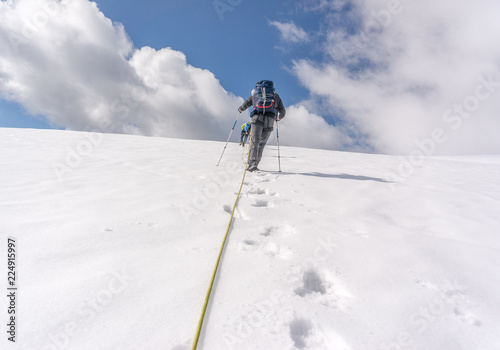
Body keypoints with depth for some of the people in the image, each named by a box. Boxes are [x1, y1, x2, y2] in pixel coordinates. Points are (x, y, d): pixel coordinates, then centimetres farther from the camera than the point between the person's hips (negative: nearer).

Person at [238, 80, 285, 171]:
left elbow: (245, 105, 29)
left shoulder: (255, 94, 26)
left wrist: (240, 109, 50)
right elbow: (282, 112, 26)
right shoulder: (276, 96, 27)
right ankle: (255, 164, 5)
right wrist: (279, 118, 46)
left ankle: (252, 164, -21)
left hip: (257, 118, -1)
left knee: (254, 141, -7)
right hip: (269, 119, 1)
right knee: (262, 143, 8)